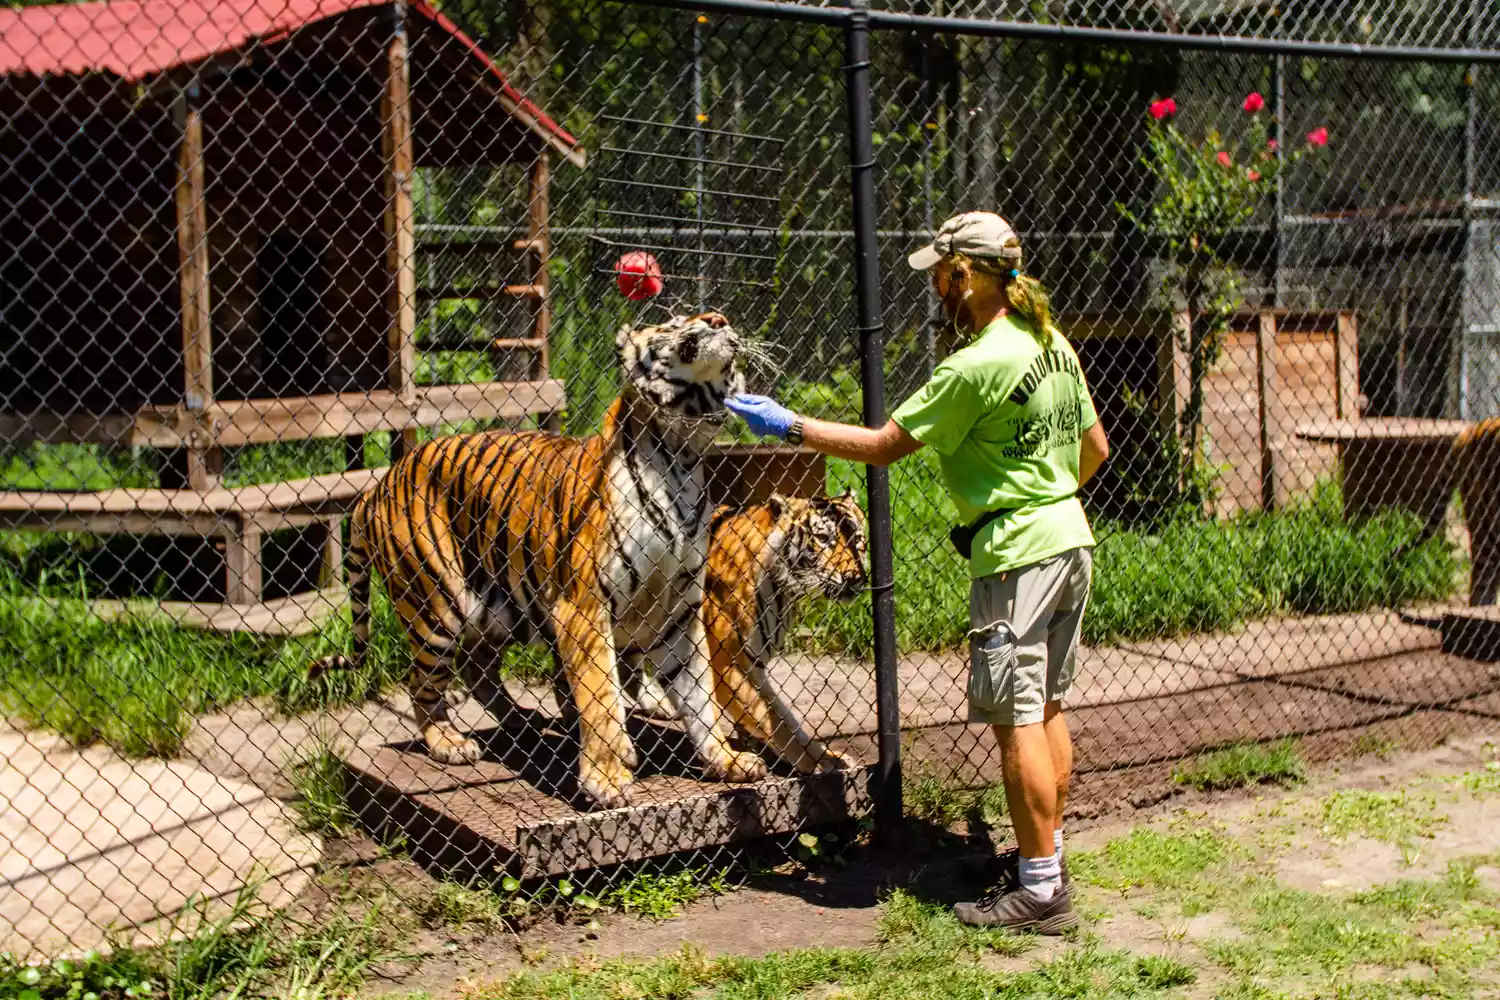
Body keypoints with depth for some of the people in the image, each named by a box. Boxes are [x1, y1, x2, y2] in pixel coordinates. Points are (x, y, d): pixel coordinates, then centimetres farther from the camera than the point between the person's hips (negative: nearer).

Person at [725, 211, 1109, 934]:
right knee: (1046, 707, 16)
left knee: (1017, 718, -4)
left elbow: (883, 446, -14)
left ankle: (1040, 890, 1)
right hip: (1070, 540, 9)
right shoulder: (1053, 344, 8)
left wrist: (789, 425, -6)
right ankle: (1044, 854, 26)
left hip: (1016, 555, -9)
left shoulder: (978, 366, -19)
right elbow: (1095, 446, 17)